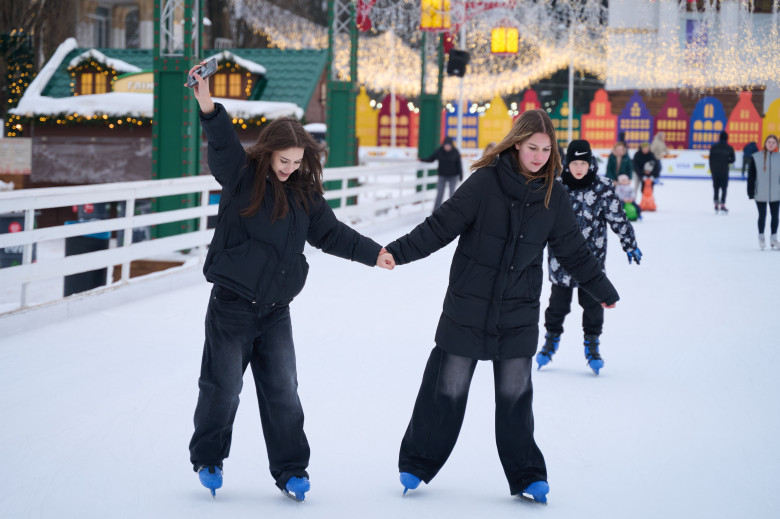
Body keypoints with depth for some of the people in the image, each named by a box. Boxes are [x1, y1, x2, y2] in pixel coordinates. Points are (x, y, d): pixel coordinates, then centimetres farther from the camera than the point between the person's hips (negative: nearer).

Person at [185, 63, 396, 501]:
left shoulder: (304, 193, 6)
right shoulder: (241, 176, -7)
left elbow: (329, 232, 13)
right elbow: (223, 145, -24)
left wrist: (373, 252, 5)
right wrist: (209, 110, -42)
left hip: (276, 309, 3)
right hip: (231, 305, -3)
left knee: (282, 392, 4)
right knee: (223, 387, 3)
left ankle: (291, 470, 14)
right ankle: (207, 460, 23)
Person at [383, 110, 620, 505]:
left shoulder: (553, 195, 1)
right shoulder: (486, 181, -12)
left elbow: (573, 250, 13)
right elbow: (441, 225, -12)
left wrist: (603, 290, 22)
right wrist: (397, 252, -20)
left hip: (518, 314, 2)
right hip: (468, 307, -2)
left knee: (515, 395, 5)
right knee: (448, 389, 7)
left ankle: (526, 475, 19)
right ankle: (417, 464, 23)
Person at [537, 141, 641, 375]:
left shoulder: (603, 188, -7)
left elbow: (618, 218, 0)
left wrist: (630, 245, 3)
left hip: (592, 257, 0)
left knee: (592, 303, 7)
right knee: (558, 302, 8)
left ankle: (592, 345, 22)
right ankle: (551, 341, 28)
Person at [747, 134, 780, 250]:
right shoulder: (756, 157, -5)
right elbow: (751, 176, -3)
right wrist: (751, 192, -5)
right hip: (760, 194, -2)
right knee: (762, 215, 7)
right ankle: (761, 237, 26)